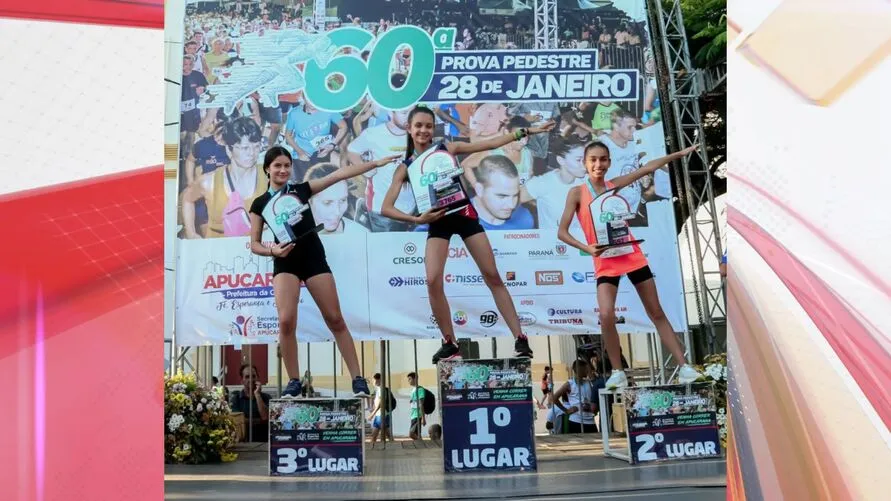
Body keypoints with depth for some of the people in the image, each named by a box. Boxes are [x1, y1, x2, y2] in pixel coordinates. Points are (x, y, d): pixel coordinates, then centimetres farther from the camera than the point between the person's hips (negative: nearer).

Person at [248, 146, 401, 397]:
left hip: (314, 259, 0)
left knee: (335, 319, -2)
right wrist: (272, 250, -14)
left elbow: (338, 175, 4)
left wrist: (376, 163, 1)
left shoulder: (302, 189, 8)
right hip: (285, 263, 0)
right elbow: (254, 244, 8)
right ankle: (294, 381, 1)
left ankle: (358, 378, 2)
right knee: (286, 321, -16)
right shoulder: (260, 204, 7)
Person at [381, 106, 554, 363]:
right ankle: (450, 343, 1)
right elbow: (386, 208, -7)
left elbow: (491, 143, 5)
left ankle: (520, 338, 4)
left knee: (493, 277, -1)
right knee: (433, 281, -16)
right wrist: (417, 219, -19)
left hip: (464, 214, 0)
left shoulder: (447, 148, 2)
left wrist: (526, 131, 3)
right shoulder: (405, 167, -1)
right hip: (438, 222, 0)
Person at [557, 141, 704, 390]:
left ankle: (684, 366, 12)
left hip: (632, 255, 3)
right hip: (605, 262, -3)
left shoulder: (614, 185, 4)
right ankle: (617, 372, -2)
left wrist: (680, 153, 16)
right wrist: (586, 248, -25)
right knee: (606, 316, -21)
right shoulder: (577, 193, -5)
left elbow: (648, 168, 13)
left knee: (657, 313, 7)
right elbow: (562, 232, -10)